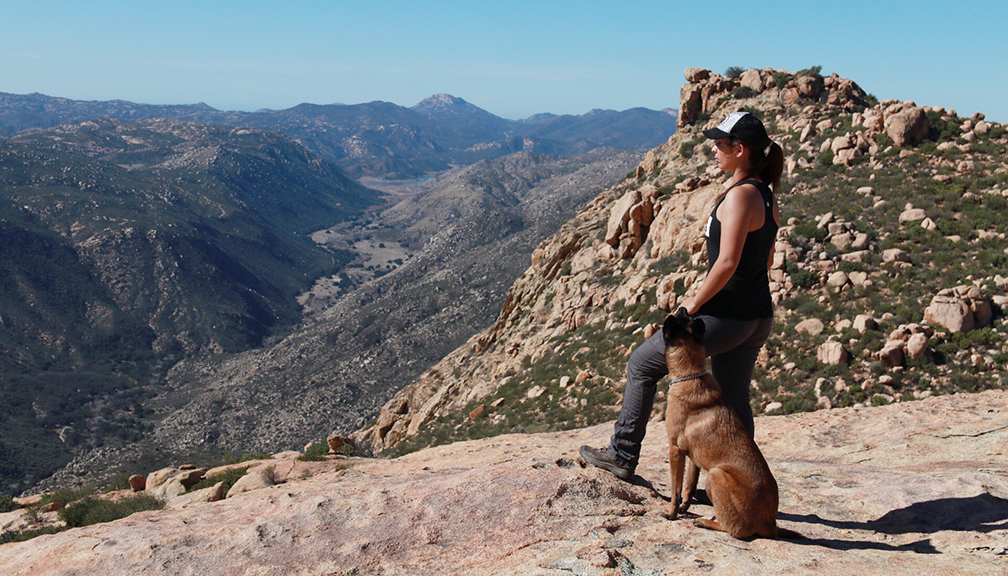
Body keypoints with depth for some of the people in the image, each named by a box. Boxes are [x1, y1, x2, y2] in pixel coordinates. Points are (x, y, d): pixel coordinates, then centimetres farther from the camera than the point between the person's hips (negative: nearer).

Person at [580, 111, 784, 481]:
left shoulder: (740, 194, -18)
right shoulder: (766, 196, 10)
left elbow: (728, 262, -23)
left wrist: (695, 303, -12)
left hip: (725, 315, -9)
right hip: (758, 316, 9)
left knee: (642, 364, 7)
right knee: (733, 401, 16)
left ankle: (622, 456, 15)